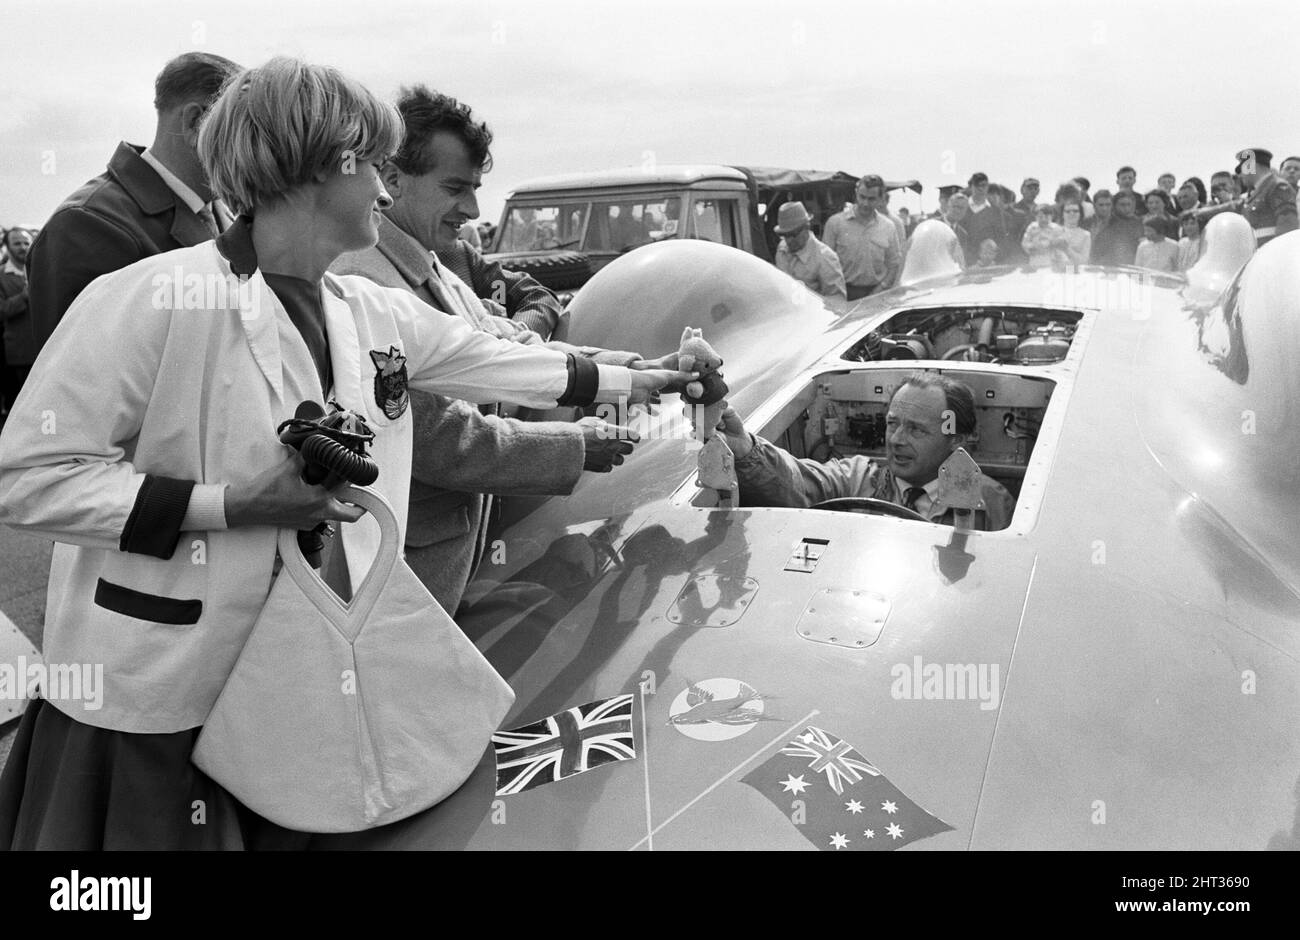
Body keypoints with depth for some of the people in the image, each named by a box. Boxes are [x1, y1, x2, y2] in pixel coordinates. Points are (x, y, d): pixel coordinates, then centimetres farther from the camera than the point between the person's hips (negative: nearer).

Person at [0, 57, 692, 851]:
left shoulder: (374, 314, 3)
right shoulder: (151, 299, -18)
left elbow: (497, 361, 16)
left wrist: (642, 380, 22)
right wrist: (234, 506, -22)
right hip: (155, 701, -5)